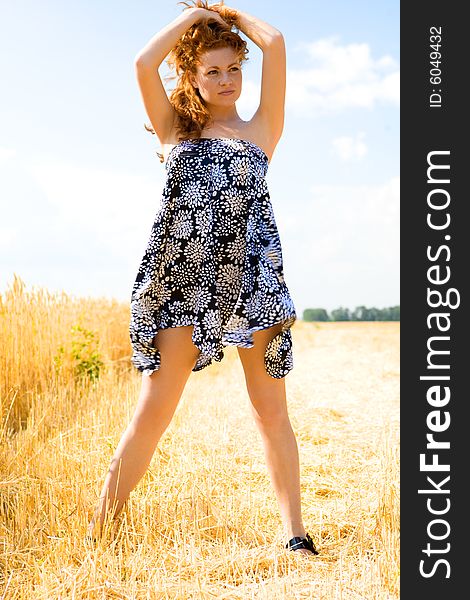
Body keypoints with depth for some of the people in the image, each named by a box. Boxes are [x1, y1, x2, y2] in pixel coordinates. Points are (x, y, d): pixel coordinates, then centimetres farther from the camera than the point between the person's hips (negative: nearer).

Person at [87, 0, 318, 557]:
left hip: (250, 277, 0)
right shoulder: (175, 130, 18)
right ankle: (96, 531, 6)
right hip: (183, 279, 0)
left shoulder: (260, 131, 15)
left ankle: (296, 534, 9)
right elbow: (144, 63, 3)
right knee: (152, 412, -3)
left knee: (271, 411, 1)